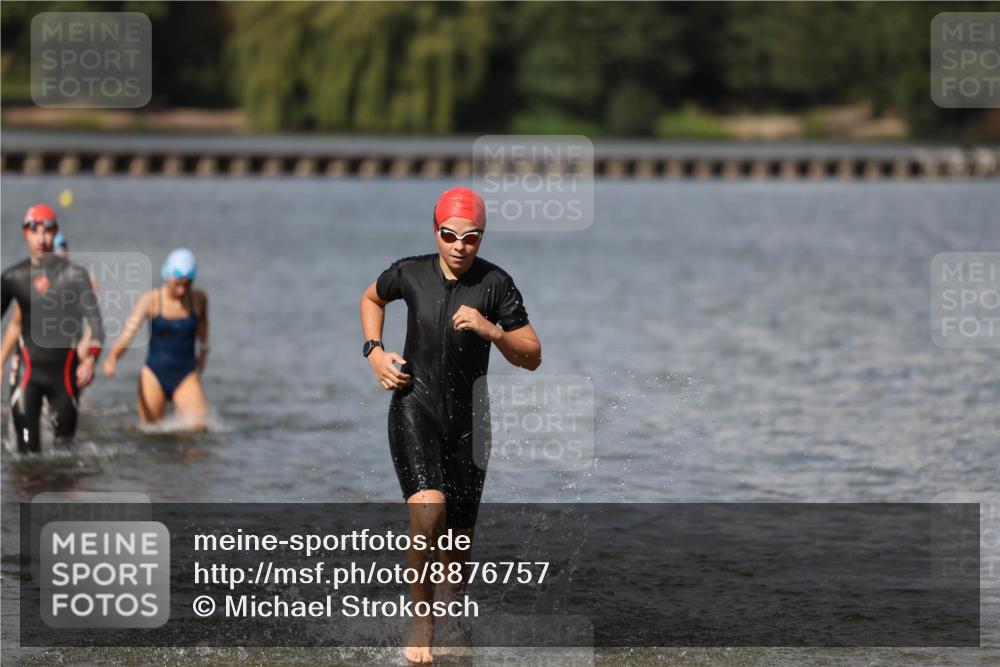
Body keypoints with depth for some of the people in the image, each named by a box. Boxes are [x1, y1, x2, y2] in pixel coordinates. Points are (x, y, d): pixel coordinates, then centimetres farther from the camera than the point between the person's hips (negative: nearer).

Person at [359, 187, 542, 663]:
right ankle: (421, 622, -15)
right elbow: (371, 299, 21)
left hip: (467, 415, 1)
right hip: (415, 403, -1)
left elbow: (532, 357, -4)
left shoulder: (495, 284, -6)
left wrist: (491, 331, -21)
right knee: (428, 507, -25)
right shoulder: (410, 274, -3)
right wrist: (374, 352, 6)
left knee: (459, 533, 8)